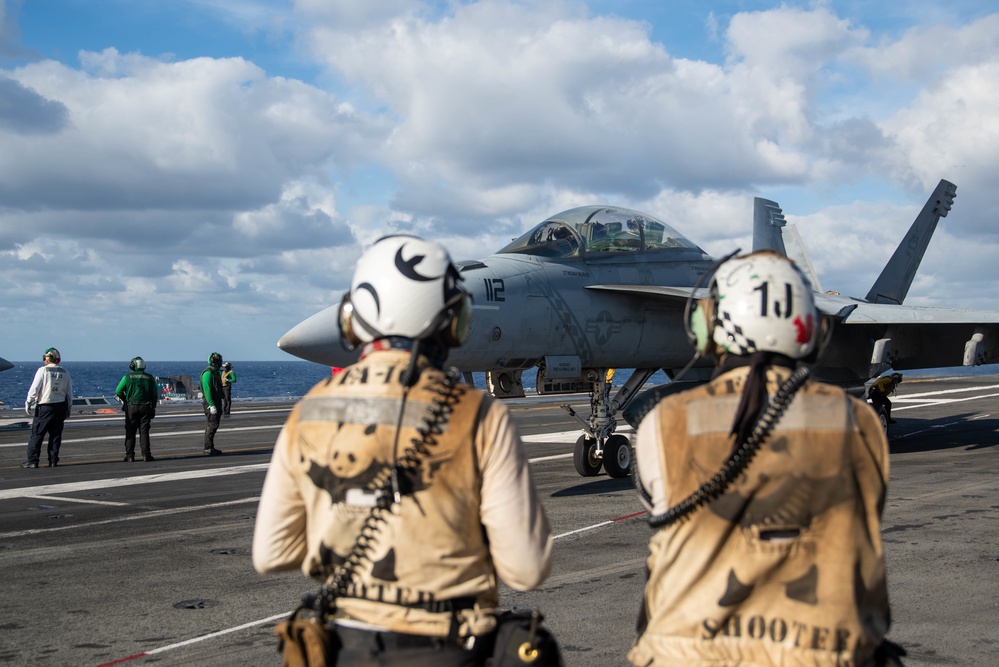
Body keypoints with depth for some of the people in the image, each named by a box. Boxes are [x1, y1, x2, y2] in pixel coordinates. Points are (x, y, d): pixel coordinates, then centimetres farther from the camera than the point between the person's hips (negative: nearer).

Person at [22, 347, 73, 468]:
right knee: (55, 434, 9)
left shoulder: (43, 370, -7)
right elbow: (69, 393, 11)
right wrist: (68, 408, 18)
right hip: (61, 406, 4)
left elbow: (34, 389, -9)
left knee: (37, 434, 1)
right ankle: (53, 460, 8)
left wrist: (28, 404, -2)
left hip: (45, 407, -4)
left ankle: (32, 460, -1)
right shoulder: (65, 373, 8)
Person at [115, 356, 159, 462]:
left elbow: (118, 392, -3)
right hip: (145, 407, 1)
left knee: (130, 432, 4)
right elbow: (155, 394, 4)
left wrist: (125, 400, 14)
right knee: (144, 432, 3)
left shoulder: (127, 377, -2)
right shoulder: (149, 378, 4)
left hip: (131, 407, -1)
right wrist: (153, 407, 13)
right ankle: (146, 455, -1)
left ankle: (129, 455, 2)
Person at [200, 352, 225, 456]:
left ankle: (210, 448, 16)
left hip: (216, 403, 10)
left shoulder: (216, 373, 17)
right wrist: (211, 405, -25)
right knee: (212, 425, -11)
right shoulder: (208, 373, -14)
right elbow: (207, 390, -21)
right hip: (210, 403, -10)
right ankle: (208, 449, -9)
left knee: (214, 425, 11)